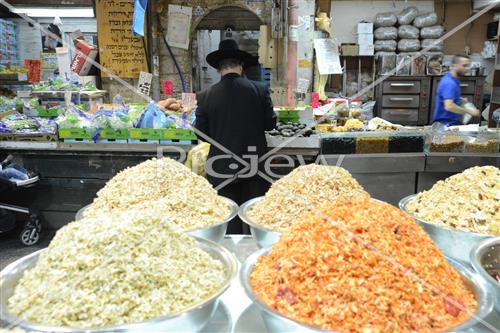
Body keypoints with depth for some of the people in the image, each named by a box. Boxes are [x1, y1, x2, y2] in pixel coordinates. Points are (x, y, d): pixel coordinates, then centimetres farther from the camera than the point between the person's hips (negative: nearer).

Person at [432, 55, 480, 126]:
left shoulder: (453, 81, 14)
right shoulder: (449, 83, -17)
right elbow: (449, 106, -30)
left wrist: (461, 100, 18)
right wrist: (469, 111, -21)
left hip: (453, 122, 10)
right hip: (446, 123, -10)